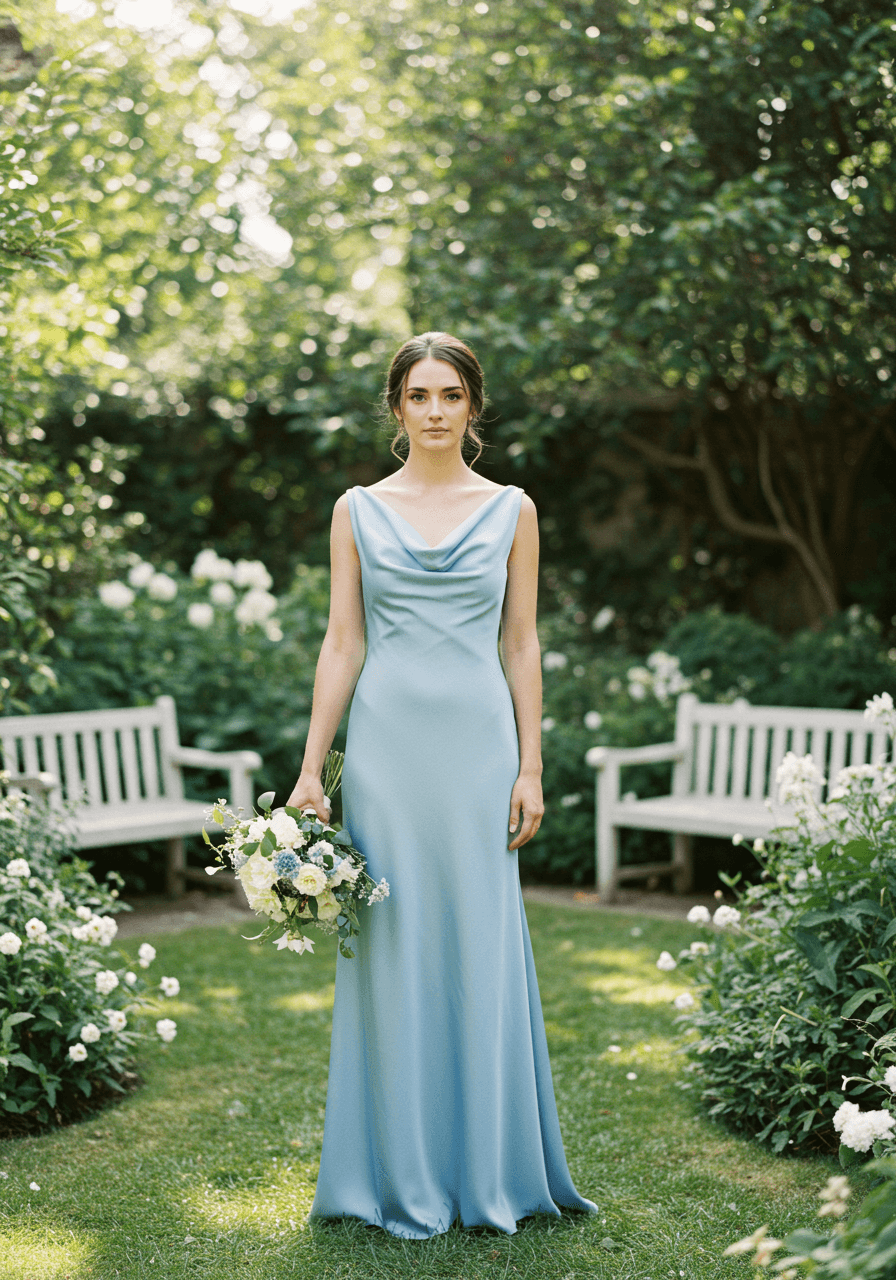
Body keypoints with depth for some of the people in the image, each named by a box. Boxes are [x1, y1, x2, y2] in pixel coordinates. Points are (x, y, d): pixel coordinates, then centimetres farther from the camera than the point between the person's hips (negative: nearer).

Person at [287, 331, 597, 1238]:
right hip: (388, 739, 0)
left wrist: (530, 767, 0)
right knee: (394, 945, 2)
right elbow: (342, 643, 5)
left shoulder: (511, 511, 7)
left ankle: (488, 1170, 16)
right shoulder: (359, 510, 7)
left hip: (478, 739, 0)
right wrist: (310, 770, 0)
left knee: (481, 943, 2)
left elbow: (521, 646, 6)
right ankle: (405, 1179, 13)